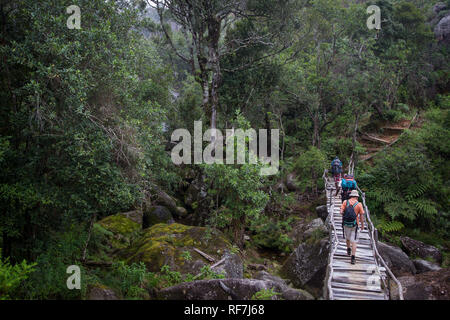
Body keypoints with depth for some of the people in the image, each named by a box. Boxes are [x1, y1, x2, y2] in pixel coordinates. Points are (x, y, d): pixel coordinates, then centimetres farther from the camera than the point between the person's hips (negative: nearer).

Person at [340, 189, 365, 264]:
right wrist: (362, 225, 9)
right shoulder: (359, 204, -6)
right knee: (354, 241, 0)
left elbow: (341, 212, -11)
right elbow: (361, 216, -4)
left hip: (346, 224, 2)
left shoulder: (345, 202, -3)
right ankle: (353, 257, -7)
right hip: (354, 225, -2)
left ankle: (349, 250, 47)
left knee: (347, 237, 27)